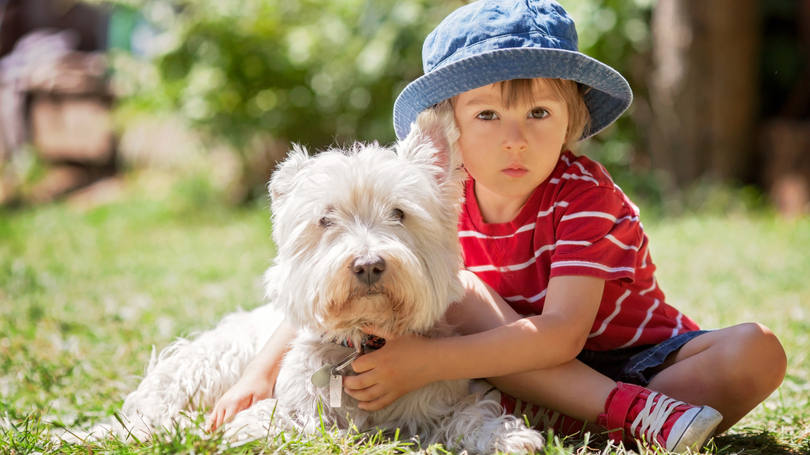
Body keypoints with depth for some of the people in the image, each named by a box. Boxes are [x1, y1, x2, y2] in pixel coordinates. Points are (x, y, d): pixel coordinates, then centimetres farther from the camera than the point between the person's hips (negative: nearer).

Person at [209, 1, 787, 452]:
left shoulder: (583, 194, -22)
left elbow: (562, 333, -32)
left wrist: (429, 362, -40)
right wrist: (263, 370, -19)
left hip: (634, 355, -3)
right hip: (526, 374, 3)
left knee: (759, 350, -26)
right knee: (451, 289, -25)